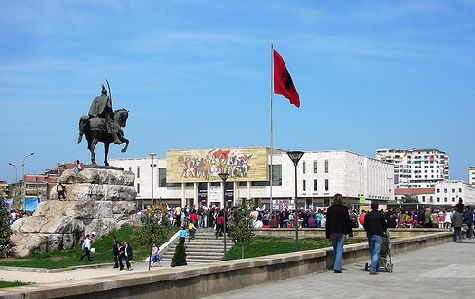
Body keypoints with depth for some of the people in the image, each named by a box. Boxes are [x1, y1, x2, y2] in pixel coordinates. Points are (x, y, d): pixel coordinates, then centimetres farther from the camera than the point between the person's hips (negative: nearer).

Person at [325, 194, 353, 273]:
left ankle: (336, 266, 19)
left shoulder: (329, 209, 3)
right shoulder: (344, 209, -2)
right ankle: (337, 267, -13)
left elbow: (327, 223, 4)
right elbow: (348, 221, 0)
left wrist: (327, 234, 9)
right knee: (339, 249, -4)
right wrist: (350, 233, 6)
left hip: (332, 232, 2)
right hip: (342, 232, -2)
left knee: (335, 249, 15)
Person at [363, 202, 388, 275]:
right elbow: (384, 225, 3)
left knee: (372, 252, 14)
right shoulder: (380, 215, -4)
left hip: (370, 235, 3)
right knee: (376, 252, -6)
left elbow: (365, 225, 9)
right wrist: (384, 231, 23)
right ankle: (372, 269, -17)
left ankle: (374, 268, 20)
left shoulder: (367, 215, 3)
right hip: (378, 235, -3)